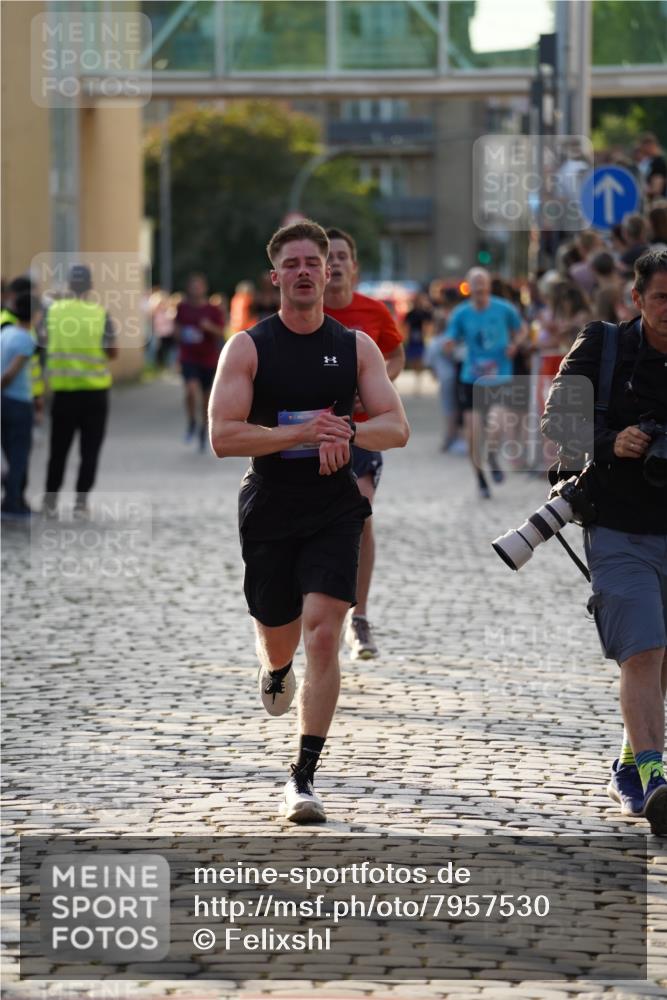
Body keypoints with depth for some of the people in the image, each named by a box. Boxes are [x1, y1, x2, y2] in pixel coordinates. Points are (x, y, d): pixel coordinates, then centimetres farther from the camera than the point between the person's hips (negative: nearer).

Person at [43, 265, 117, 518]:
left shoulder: (53, 311, -4)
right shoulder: (100, 314, -9)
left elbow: (46, 343, 1)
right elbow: (112, 352, -5)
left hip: (63, 390, 2)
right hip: (95, 390, -2)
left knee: (59, 448, 12)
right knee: (90, 449, 6)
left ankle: (50, 499, 14)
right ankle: (81, 501, 2)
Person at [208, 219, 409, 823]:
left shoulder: (356, 346, 3)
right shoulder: (248, 348, -3)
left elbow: (397, 428, -2)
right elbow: (223, 437, -12)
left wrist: (347, 432, -23)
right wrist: (302, 433, -22)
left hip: (335, 514, 0)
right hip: (269, 515, 0)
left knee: (322, 636, -15)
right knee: (279, 639, 13)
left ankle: (305, 776, -10)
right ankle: (276, 670, 53)